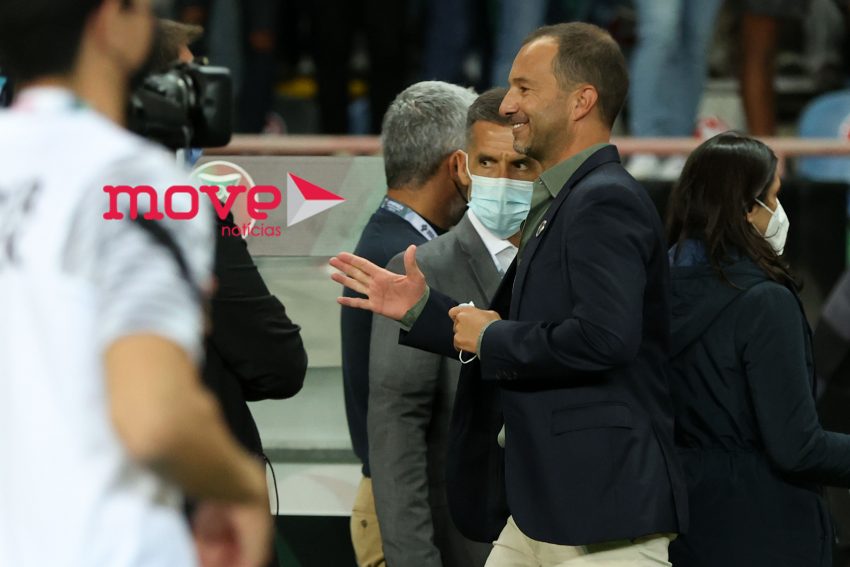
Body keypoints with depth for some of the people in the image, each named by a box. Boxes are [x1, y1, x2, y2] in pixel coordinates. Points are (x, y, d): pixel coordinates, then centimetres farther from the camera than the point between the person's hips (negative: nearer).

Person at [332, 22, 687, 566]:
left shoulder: (606, 202, -14)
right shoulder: (561, 203, 18)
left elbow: (605, 337, -28)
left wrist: (494, 338, -14)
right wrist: (420, 308, 17)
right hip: (537, 509, 10)